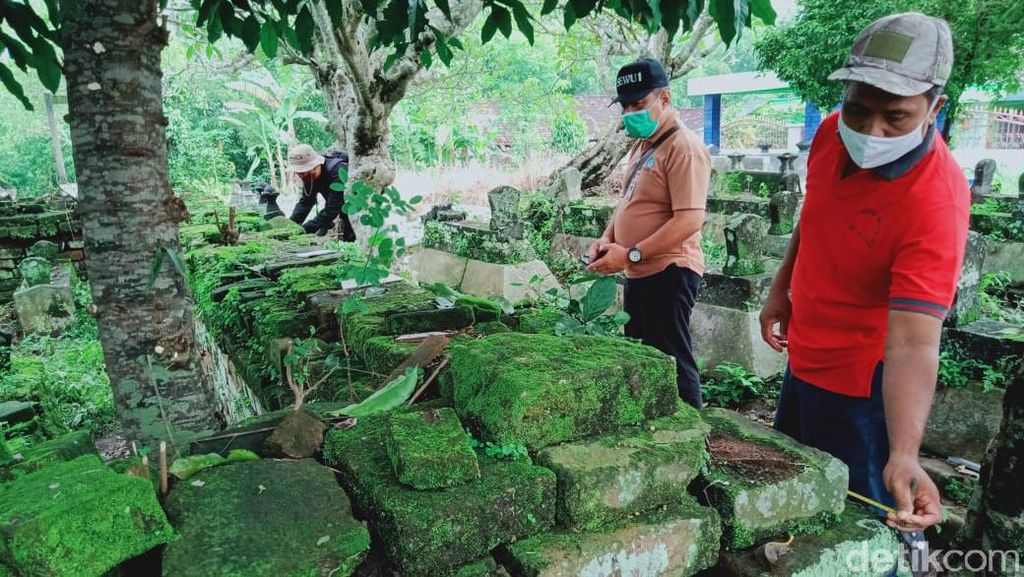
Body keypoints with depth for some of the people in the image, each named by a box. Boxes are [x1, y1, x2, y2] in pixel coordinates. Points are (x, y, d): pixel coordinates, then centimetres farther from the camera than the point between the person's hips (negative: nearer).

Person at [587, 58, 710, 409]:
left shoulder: (683, 146, -16)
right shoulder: (641, 146, 14)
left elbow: (689, 221, -24)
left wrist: (631, 254, -24)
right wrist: (608, 239, 5)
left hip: (667, 274, -10)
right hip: (639, 274, 10)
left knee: (672, 363, -2)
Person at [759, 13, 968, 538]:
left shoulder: (935, 201, -30)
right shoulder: (833, 134, -10)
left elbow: (911, 345, -36)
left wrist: (903, 454, -46)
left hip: (859, 386, -7)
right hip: (803, 362, 7)